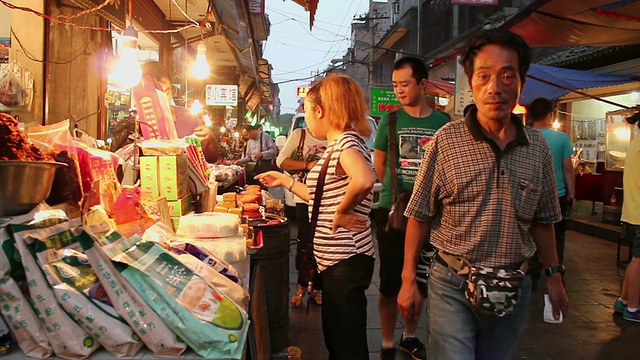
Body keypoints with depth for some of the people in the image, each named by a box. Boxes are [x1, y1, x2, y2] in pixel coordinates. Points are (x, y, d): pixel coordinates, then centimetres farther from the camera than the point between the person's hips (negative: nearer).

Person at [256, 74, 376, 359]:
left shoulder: (346, 141, -17)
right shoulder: (336, 144, 14)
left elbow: (364, 180, -38)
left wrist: (342, 212, -23)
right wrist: (286, 181, 24)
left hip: (346, 260, -10)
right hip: (335, 258, 10)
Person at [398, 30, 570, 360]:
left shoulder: (538, 147, 1)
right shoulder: (446, 141, -10)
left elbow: (543, 219, 12)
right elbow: (420, 216, -6)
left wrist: (554, 275, 13)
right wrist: (409, 280, -5)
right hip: (453, 285, -4)